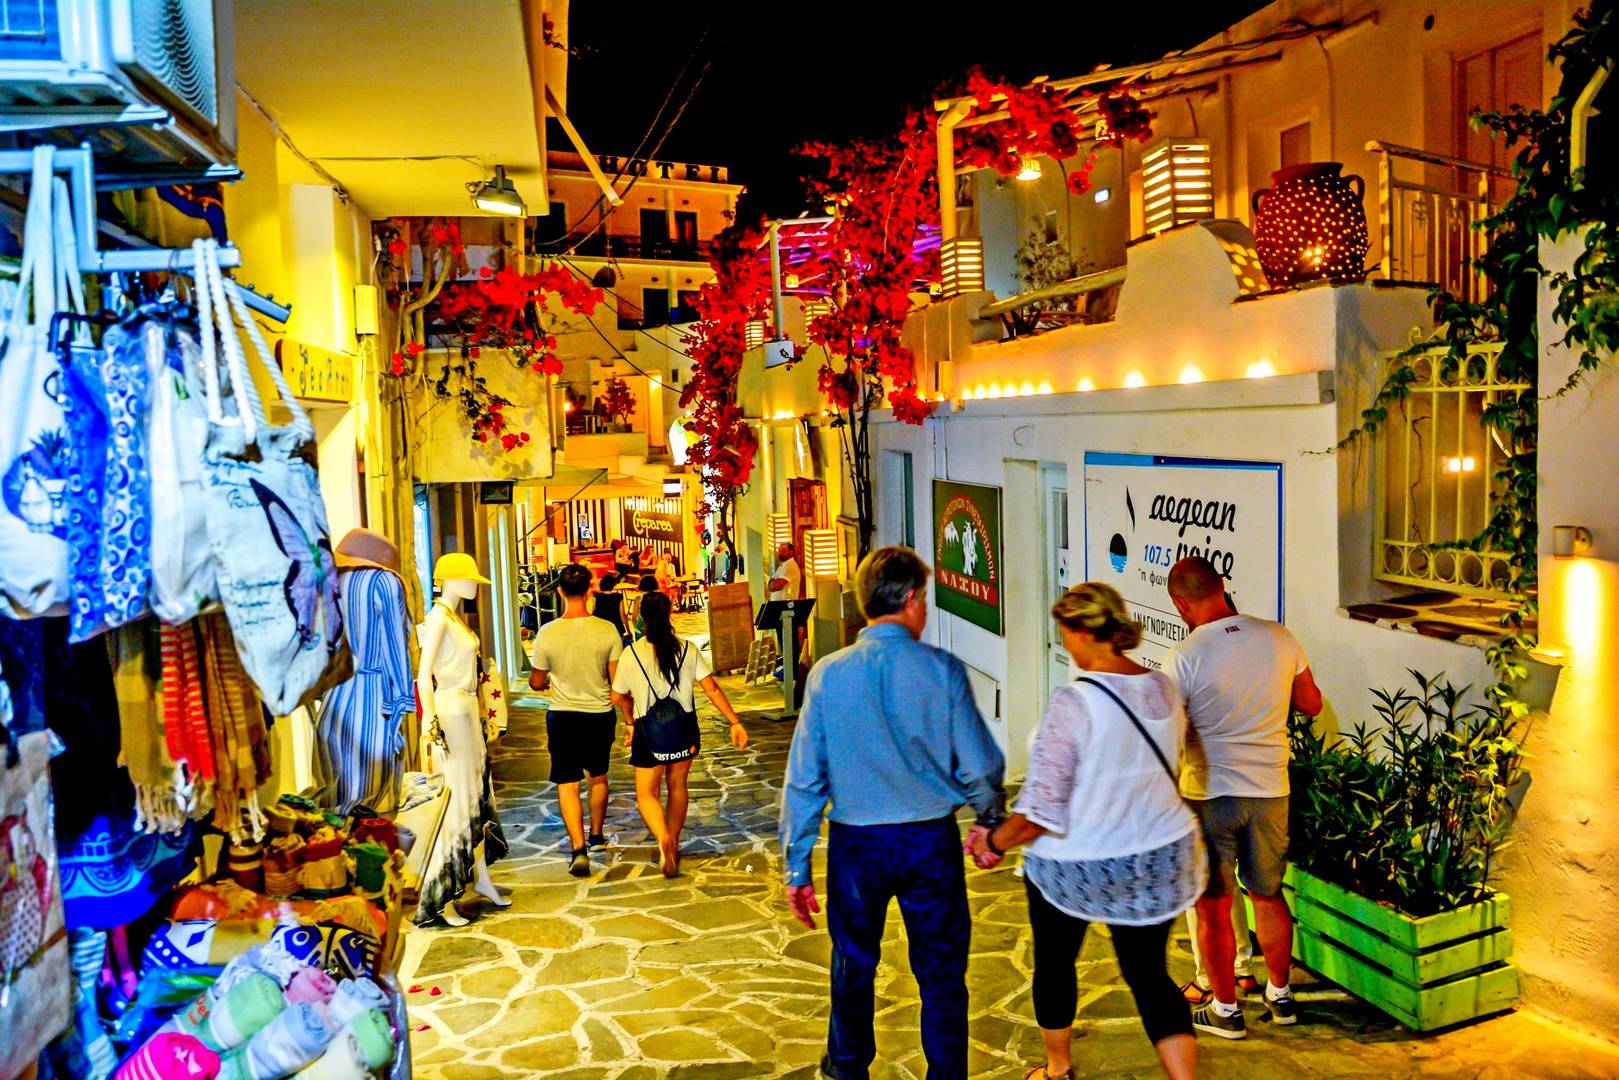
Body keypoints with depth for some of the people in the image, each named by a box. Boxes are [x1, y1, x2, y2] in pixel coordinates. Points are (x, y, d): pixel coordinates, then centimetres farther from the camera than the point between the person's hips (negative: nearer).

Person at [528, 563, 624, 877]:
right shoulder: (608, 631, -12)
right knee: (598, 777, 22)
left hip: (563, 716, -2)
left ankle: (579, 848, -11)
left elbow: (536, 683, 0)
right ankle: (596, 836, 39)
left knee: (567, 784, 3)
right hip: (601, 714, 2)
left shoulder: (547, 633, -12)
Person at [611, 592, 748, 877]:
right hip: (684, 726, 3)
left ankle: (664, 839, -20)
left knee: (647, 793, 6)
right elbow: (712, 689, -7)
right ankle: (674, 846, 30)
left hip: (649, 729, -3)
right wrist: (735, 722, -3)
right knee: (677, 785, 20)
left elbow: (619, 697, 3)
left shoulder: (631, 654, -7)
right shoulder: (688, 649, -4)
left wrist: (630, 722, 22)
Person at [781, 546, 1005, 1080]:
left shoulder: (829, 674, -9)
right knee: (941, 974, 14)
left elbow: (805, 779, -6)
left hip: (856, 845, 2)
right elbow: (980, 765, -8)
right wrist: (989, 818, 13)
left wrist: (797, 865, 3)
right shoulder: (941, 670, -12)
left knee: (853, 966, 21)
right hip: (931, 841, -1)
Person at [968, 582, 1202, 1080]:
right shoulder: (1164, 689, -3)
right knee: (1150, 974, 17)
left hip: (1077, 867, -5)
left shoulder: (1073, 702, -25)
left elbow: (1043, 807, -24)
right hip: (1159, 860, 5)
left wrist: (994, 842, -8)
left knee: (1055, 964, 20)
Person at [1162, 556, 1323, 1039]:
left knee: (1213, 906, 10)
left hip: (1209, 795, -4)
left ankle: (1226, 1010, 22)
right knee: (1268, 894, 22)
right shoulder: (1280, 638, -4)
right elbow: (1311, 704, 9)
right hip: (1270, 790, 5)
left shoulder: (1184, 657, -18)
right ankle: (1280, 995, 36)